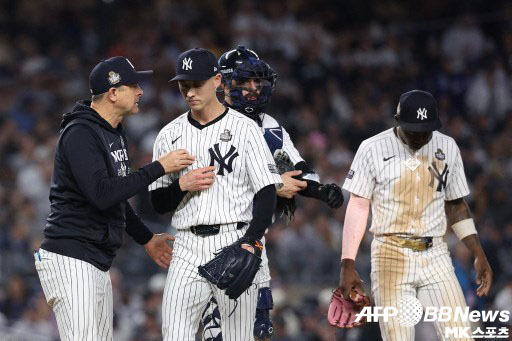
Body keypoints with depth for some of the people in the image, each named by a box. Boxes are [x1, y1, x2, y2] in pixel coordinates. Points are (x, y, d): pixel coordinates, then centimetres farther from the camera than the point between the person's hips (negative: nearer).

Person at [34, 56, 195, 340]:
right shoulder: (80, 133, -15)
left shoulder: (114, 133, 16)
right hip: (70, 260, -10)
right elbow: (102, 194, -26)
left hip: (99, 263, 10)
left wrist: (146, 239, 30)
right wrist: (159, 168, -21)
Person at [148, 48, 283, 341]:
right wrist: (182, 184, -7)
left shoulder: (244, 129, 1)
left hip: (234, 242, -3)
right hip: (188, 249, 3)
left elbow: (267, 196, -5)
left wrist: (249, 243, -19)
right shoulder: (170, 135, 12)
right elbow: (158, 203, 14)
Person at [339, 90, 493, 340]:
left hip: (436, 257, 3)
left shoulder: (447, 148, 7)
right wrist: (348, 265, -9)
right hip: (391, 257, -3)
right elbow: (358, 207, -2)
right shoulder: (373, 149, -3)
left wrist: (479, 256, 8)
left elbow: (455, 205, 15)